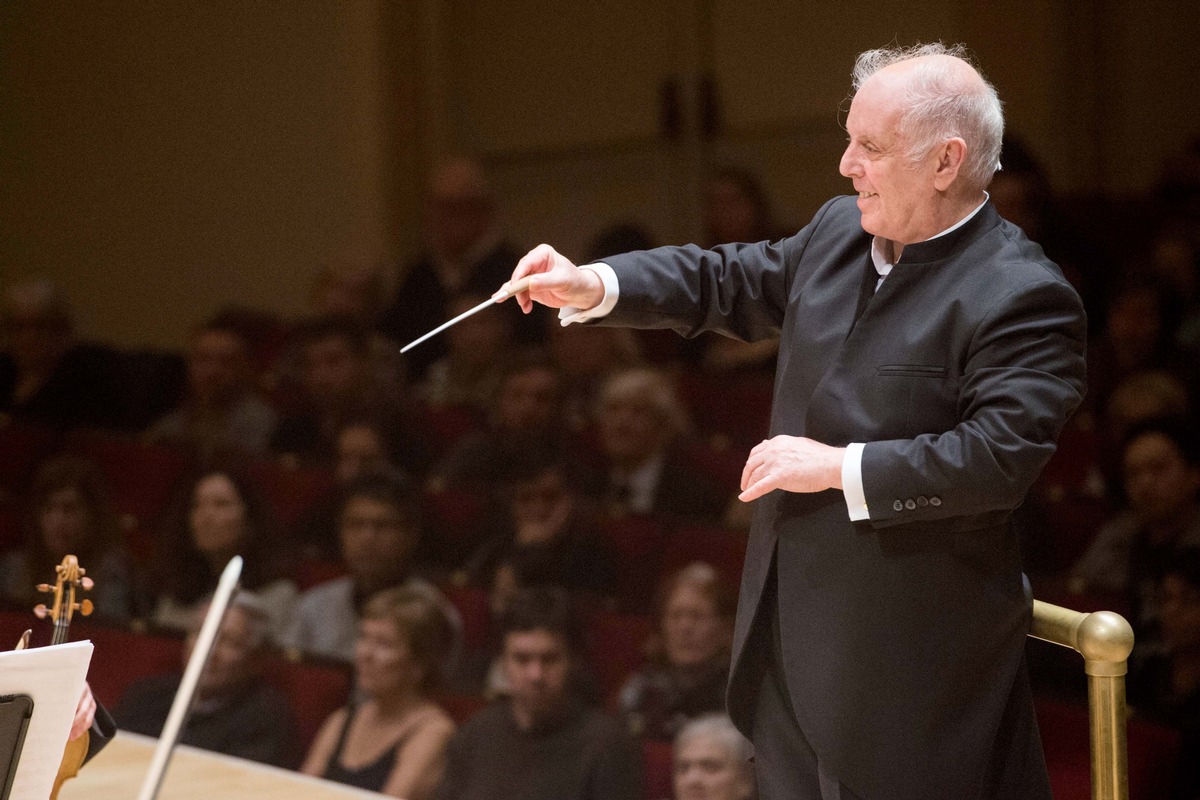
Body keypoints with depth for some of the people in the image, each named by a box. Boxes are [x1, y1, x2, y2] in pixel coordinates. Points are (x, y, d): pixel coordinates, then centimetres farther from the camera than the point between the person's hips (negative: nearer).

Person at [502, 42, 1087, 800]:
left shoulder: (1023, 297, -18)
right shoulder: (839, 233, 8)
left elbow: (1002, 456, -25)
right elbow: (729, 282, 19)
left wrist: (839, 467, -21)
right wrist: (591, 287, 5)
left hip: (908, 645, -8)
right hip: (797, 614, 8)